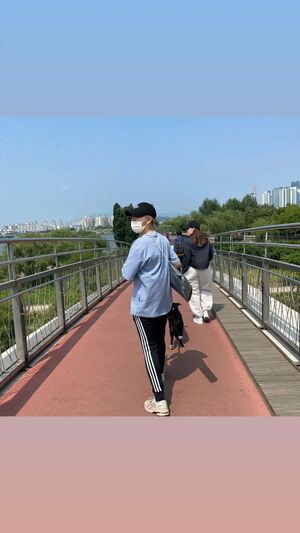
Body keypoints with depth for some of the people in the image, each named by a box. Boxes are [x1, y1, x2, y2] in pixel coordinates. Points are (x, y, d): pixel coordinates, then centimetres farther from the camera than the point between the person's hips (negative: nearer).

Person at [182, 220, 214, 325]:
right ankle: (206, 311, 6)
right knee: (206, 290, 19)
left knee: (194, 292, 7)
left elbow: (187, 258, -13)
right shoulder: (206, 240, 4)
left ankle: (198, 317, 10)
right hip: (206, 269, 4)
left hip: (192, 269, -4)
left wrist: (183, 271, -4)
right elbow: (211, 255, 9)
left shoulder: (188, 242, -12)